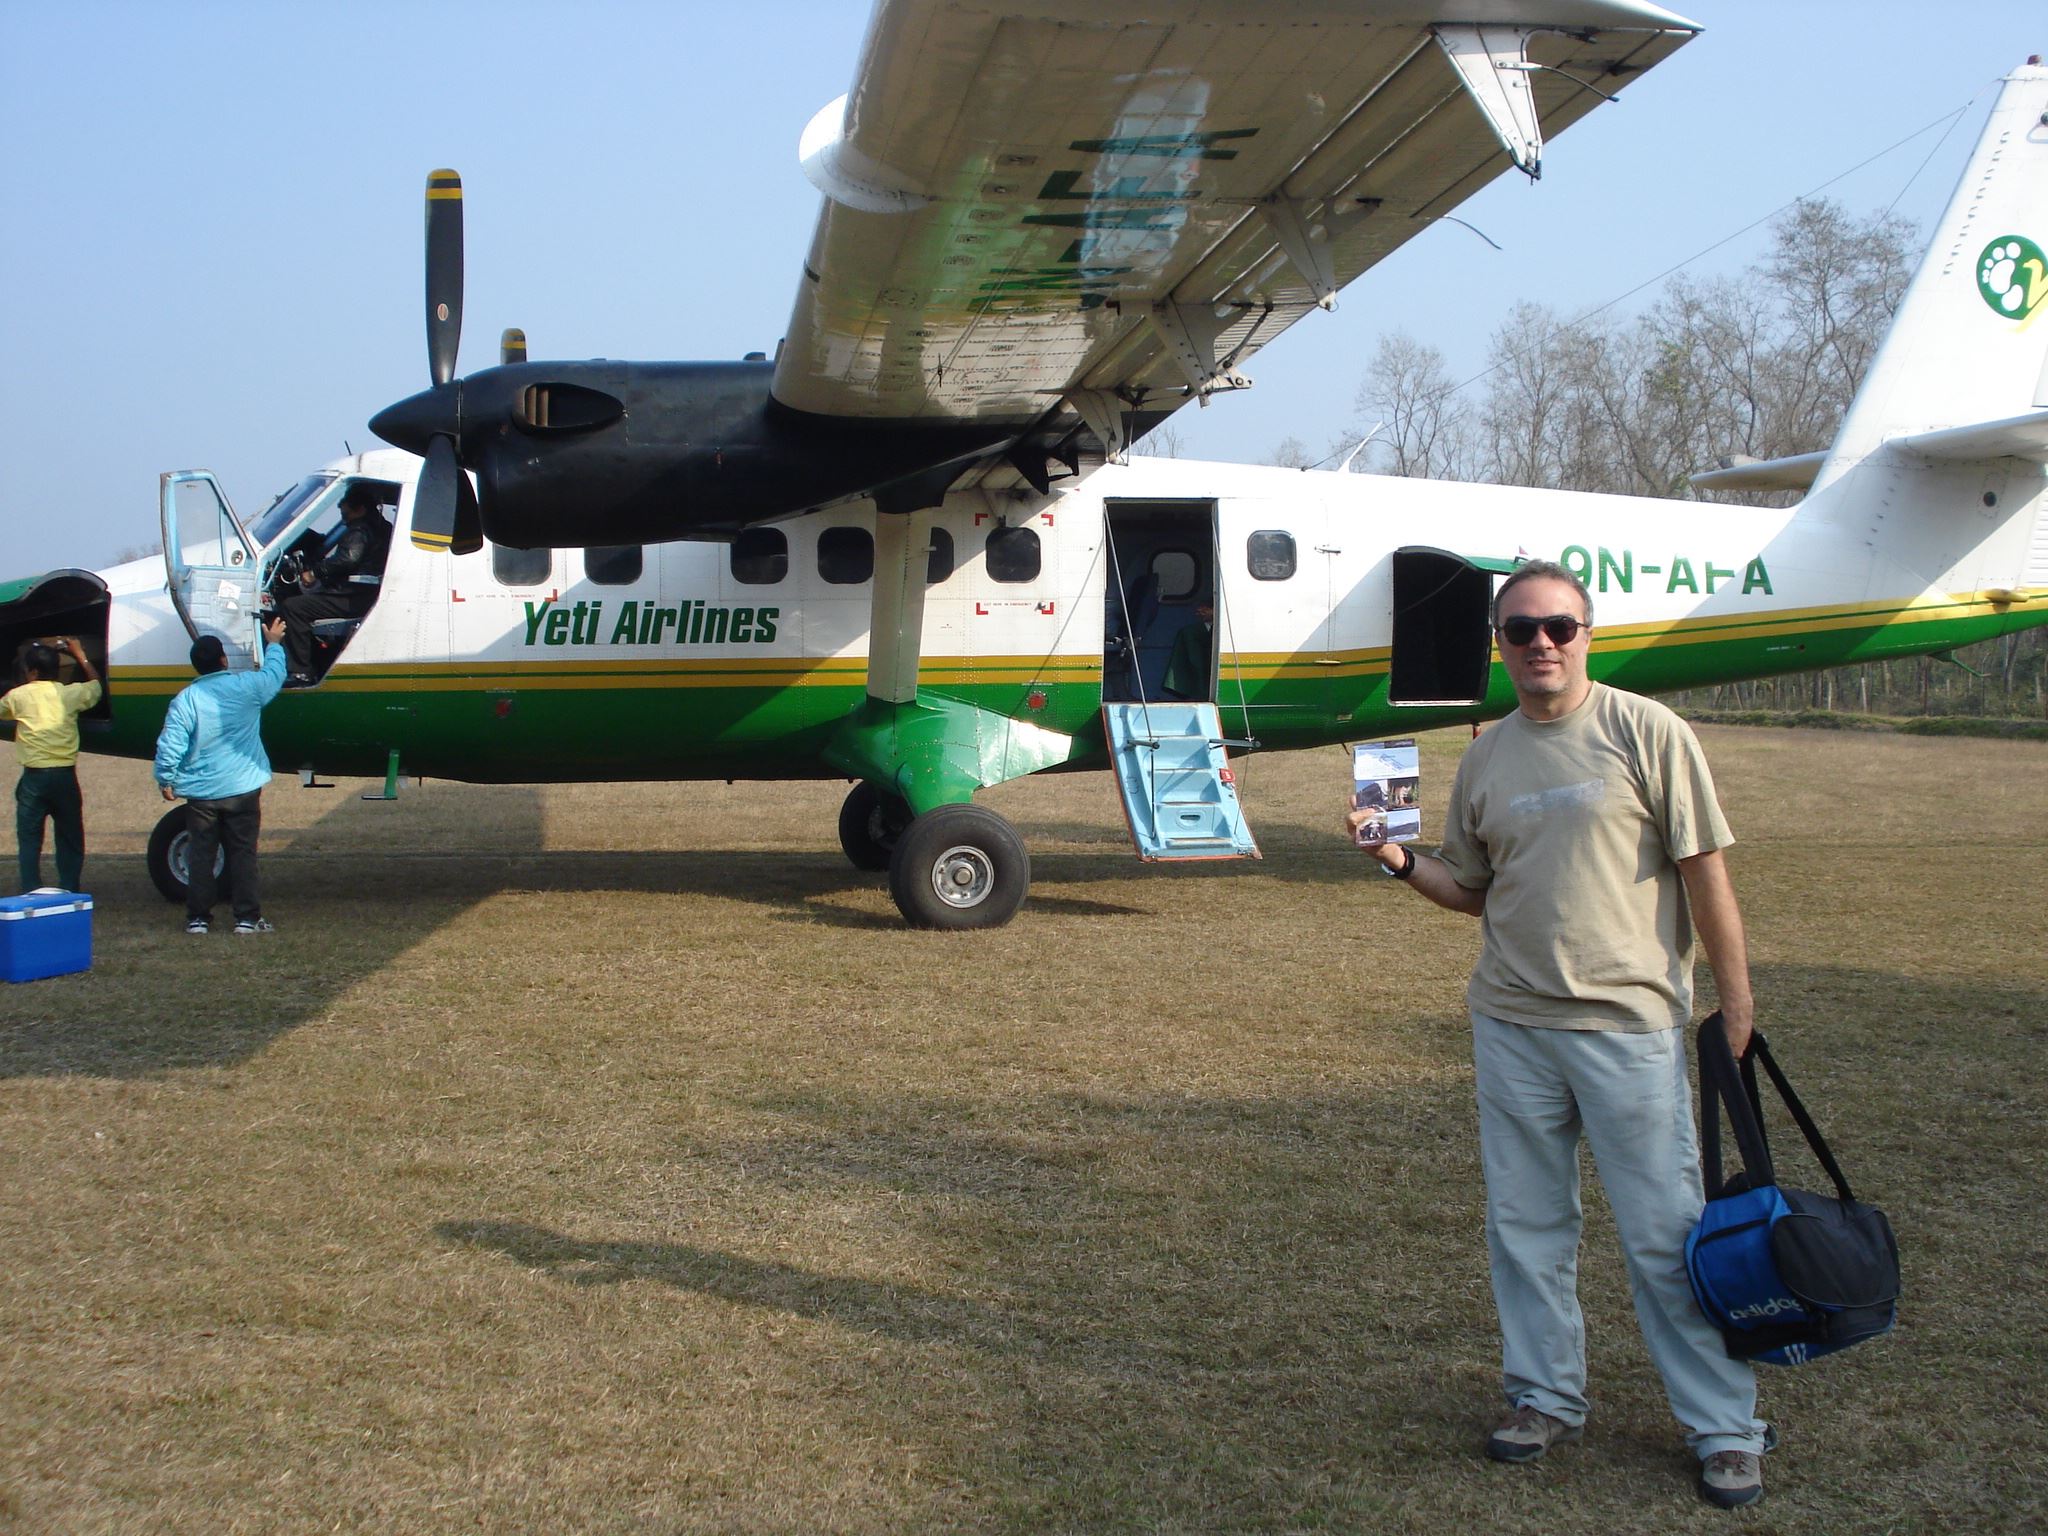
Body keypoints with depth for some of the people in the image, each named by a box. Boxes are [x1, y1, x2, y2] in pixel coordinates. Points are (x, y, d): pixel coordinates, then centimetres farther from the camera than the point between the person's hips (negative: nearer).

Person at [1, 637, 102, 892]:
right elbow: (95, 684, 19)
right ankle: (70, 892, 11)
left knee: (29, 840, 5)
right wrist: (80, 655, 29)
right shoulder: (70, 693, -1)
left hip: (34, 777, -1)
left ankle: (31, 896, 1)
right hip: (65, 775, 1)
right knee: (69, 839, 11)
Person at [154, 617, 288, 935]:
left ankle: (198, 918, 11)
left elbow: (169, 747, -8)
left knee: (200, 855, 8)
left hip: (200, 792, 0)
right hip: (243, 789, 0)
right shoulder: (247, 686, -6)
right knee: (242, 854, 4)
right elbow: (275, 673, 16)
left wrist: (165, 781, 6)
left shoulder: (184, 700, -7)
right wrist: (273, 643, 33)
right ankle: (247, 917, 5)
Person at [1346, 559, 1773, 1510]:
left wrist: (1735, 1003, -4)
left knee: (1667, 1234, 0)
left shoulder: (1646, 733, -6)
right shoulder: (1485, 761, 8)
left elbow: (1702, 870, -4)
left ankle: (1724, 1429, 13)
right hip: (1510, 1025, 5)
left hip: (1631, 1023, -5)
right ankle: (1547, 1396, 29)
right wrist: (1400, 862, -2)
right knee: (1525, 1226, 13)